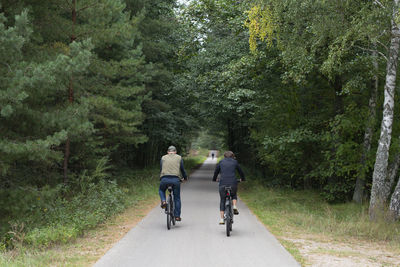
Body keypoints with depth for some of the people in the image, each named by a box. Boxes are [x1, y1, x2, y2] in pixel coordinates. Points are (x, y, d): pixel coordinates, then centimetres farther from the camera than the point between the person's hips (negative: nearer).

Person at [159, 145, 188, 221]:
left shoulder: (163, 158, 16)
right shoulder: (179, 158, 13)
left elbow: (161, 169, 18)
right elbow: (182, 169, 14)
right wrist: (185, 177, 30)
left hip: (164, 179, 1)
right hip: (175, 179, -1)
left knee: (161, 190, 31)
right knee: (177, 198, 11)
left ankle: (163, 201, 4)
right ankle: (177, 216, 10)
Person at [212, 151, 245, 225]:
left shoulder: (221, 162, 11)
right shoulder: (235, 162, 12)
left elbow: (216, 172, 18)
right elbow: (240, 171, 22)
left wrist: (214, 179, 38)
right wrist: (242, 179, 41)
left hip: (223, 183, 0)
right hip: (233, 183, 0)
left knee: (222, 201, 11)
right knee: (234, 195, 30)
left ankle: (222, 219, 5)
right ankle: (234, 206, 3)